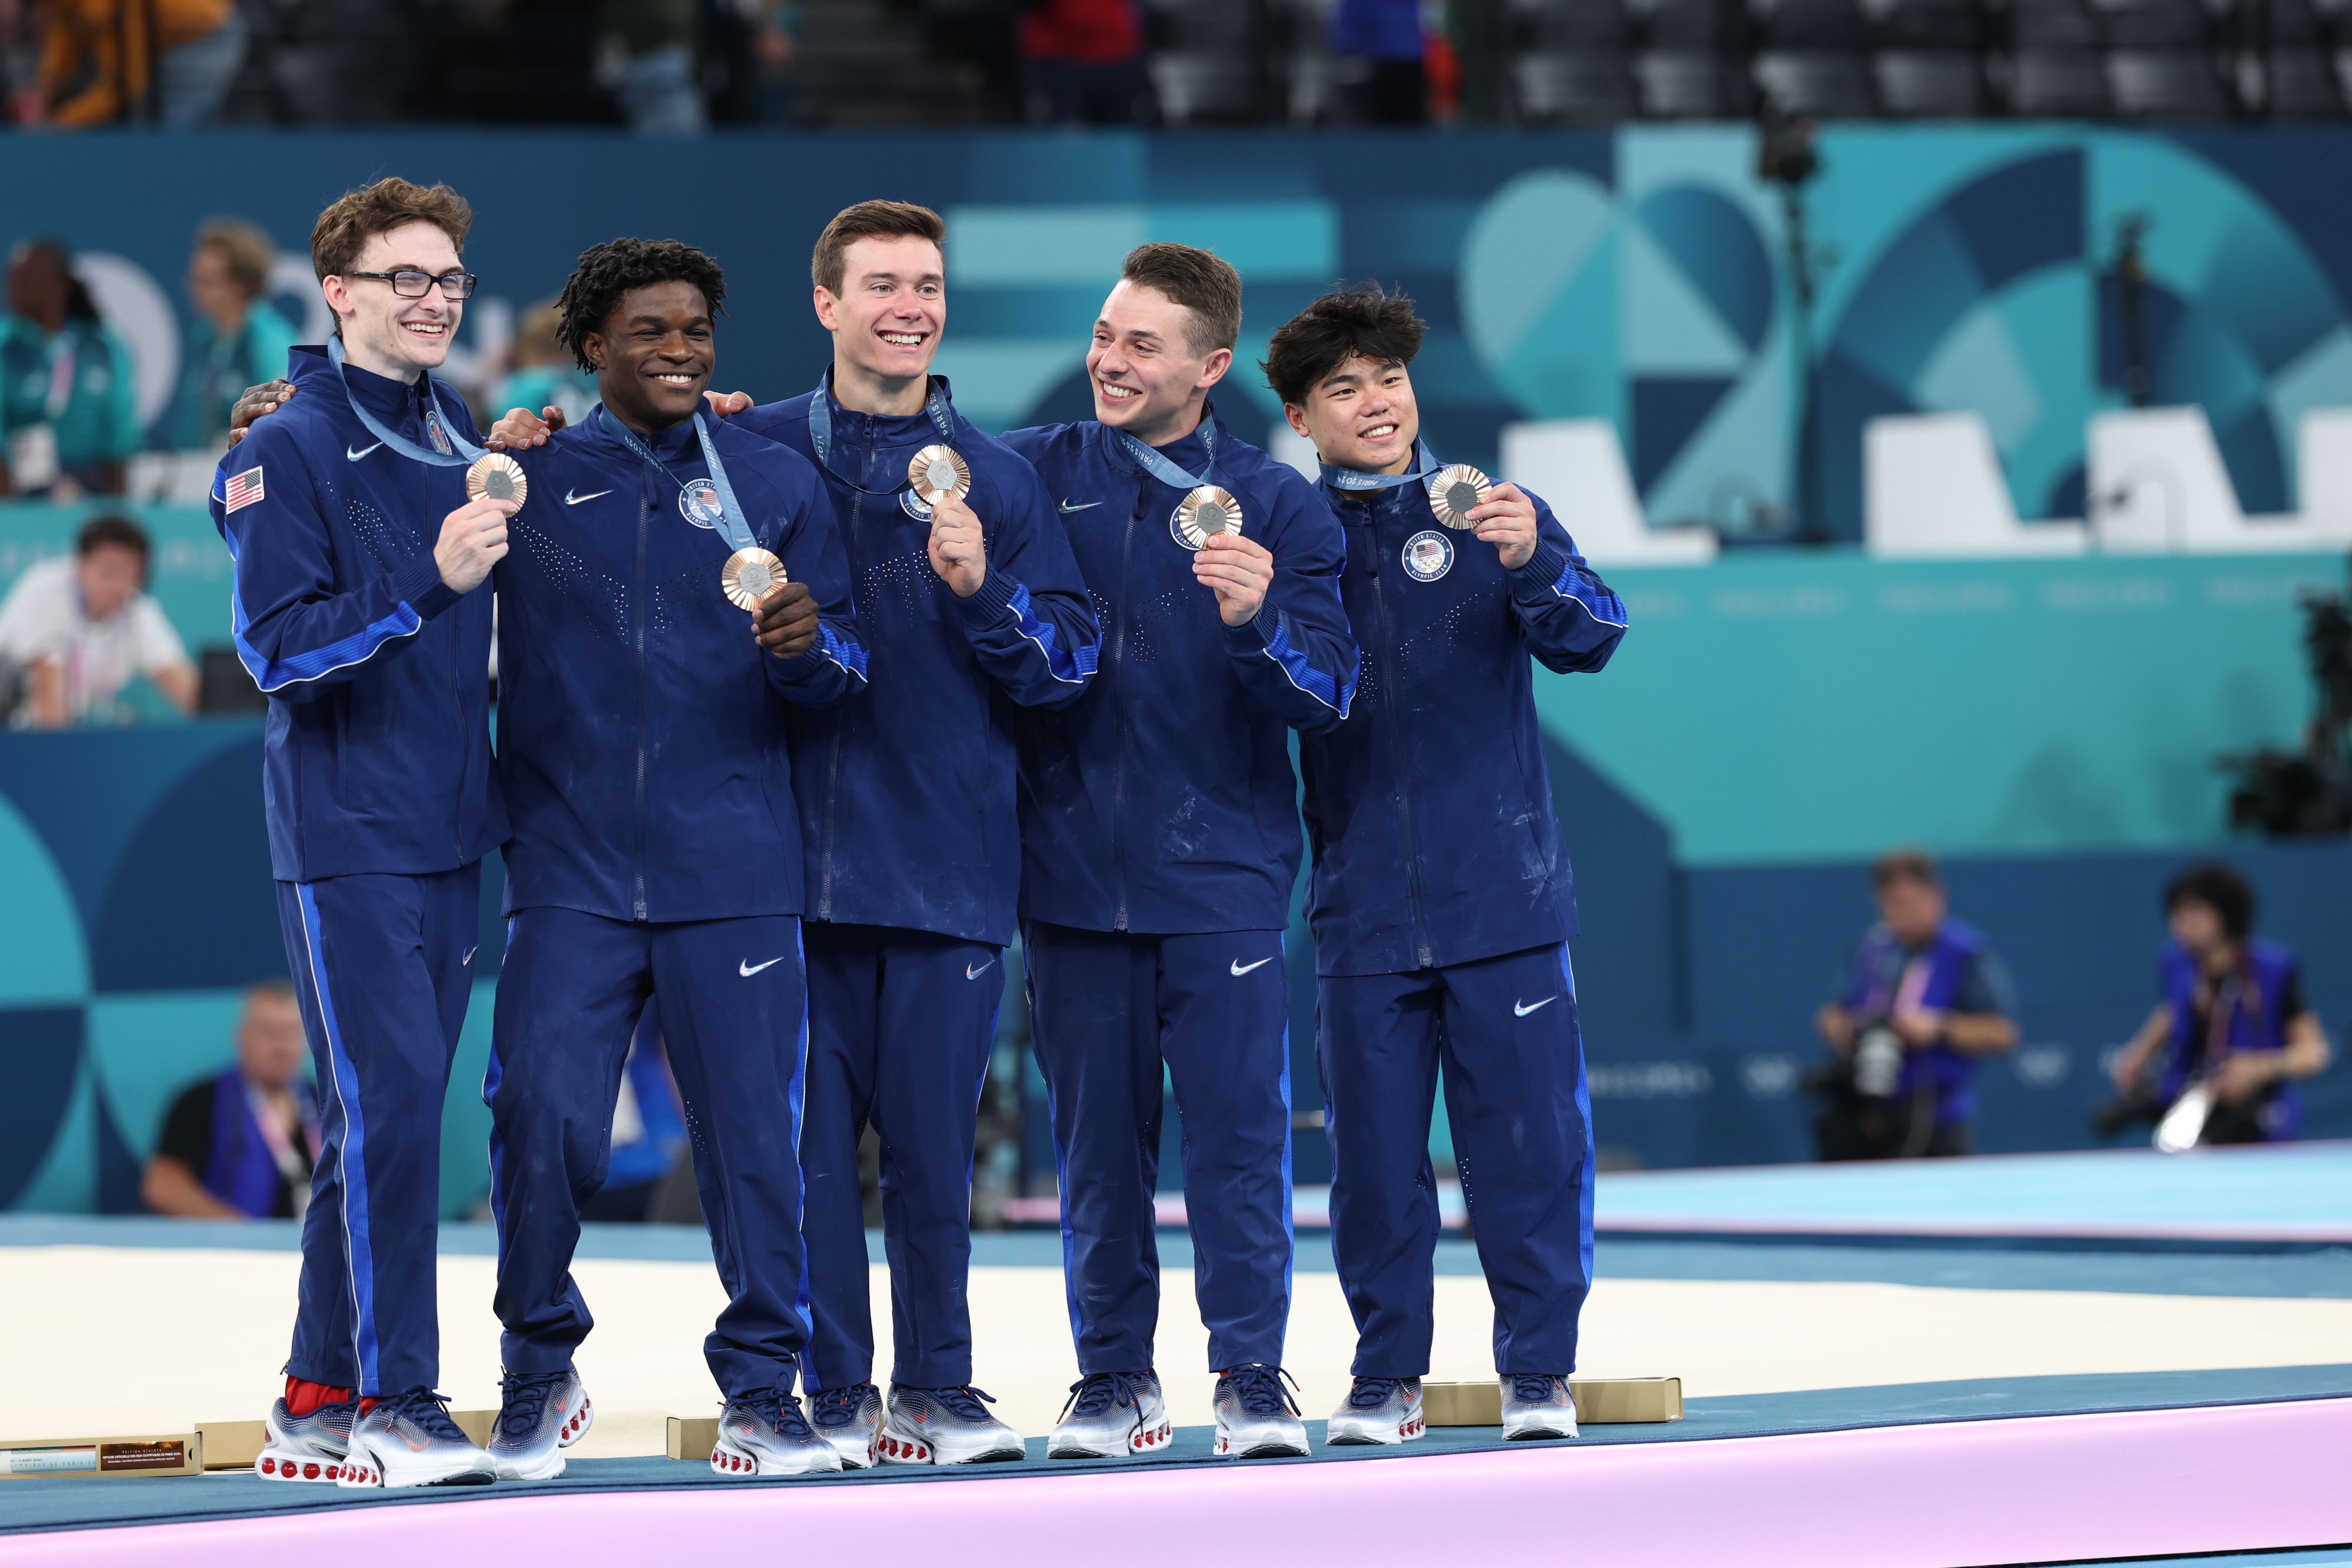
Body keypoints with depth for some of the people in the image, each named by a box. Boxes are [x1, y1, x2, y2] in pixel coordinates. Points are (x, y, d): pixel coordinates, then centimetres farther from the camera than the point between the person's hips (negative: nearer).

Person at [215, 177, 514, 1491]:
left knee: (384, 1123, 8)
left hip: (450, 836, 7)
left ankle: (320, 1404, 13)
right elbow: (281, 646, -15)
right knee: (392, 1107, -12)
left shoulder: (465, 445, 13)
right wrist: (428, 579, -25)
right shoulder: (290, 451, -7)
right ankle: (396, 1398, -7)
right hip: (346, 837, -7)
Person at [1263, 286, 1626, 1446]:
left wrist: (1530, 561, -26)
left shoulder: (1489, 517, 4)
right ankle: (1385, 1375, 13)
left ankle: (1538, 1371, 7)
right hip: (1361, 907, 1)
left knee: (1529, 1142, -2)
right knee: (1373, 1153, 4)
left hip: (1502, 901, -1)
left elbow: (1590, 640, -7)